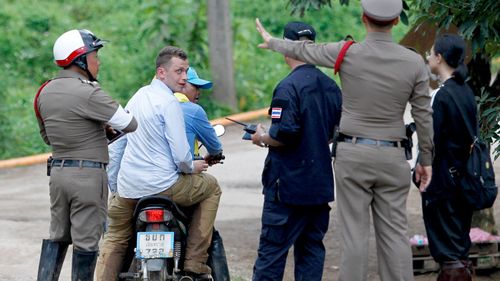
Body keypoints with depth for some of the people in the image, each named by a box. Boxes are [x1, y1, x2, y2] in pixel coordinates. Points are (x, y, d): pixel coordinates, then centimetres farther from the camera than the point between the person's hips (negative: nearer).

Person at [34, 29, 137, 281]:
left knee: (57, 236, 15)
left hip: (58, 169, 8)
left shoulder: (45, 92, 9)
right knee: (86, 239, 0)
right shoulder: (88, 92, -18)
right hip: (88, 173, -8)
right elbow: (128, 123, -17)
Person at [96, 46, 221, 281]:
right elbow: (180, 154, -17)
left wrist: (114, 184, 28)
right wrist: (191, 168, 5)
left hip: (127, 188, 7)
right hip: (162, 186, -7)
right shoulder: (169, 103, -12)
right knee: (211, 188, 17)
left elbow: (116, 145, 19)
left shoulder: (137, 97, 13)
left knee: (115, 239, 22)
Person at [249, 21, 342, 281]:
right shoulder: (331, 87, 8)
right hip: (321, 184, 7)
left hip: (289, 185, -7)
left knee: (272, 250, -4)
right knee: (312, 247, 11)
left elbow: (283, 135, -22)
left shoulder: (288, 87, -16)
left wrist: (262, 138, -4)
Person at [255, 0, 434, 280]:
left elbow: (304, 50, 10)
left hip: (352, 153, -1)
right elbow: (424, 116, 1)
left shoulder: (347, 53, -7)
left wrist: (272, 42, 30)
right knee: (394, 233, 3)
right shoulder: (414, 62, -4)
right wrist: (426, 159, 12)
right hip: (392, 157, 1)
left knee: (354, 232, 1)